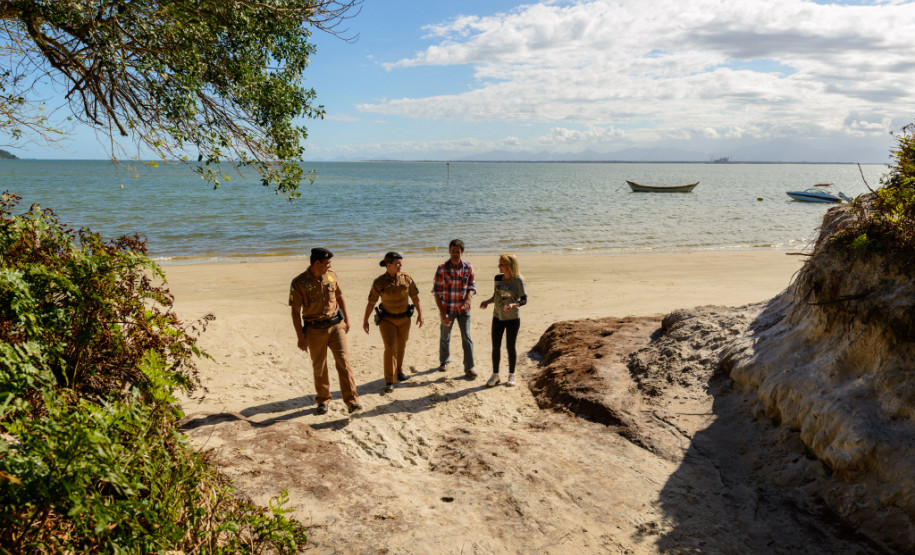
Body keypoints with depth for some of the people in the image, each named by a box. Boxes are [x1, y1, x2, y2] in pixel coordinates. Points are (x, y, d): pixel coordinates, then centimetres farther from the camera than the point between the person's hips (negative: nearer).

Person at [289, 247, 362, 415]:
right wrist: (300, 337, -11)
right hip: (315, 330, -2)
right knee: (319, 367, 9)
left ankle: (352, 401, -5)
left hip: (336, 326, 2)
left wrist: (346, 319, 15)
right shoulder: (299, 283, -13)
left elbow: (339, 297, 13)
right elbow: (295, 311, -9)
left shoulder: (331, 275, -1)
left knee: (343, 361, -7)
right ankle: (323, 401, 27)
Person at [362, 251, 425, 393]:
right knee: (390, 348, -12)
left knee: (401, 346, 16)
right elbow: (371, 302, -6)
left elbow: (415, 297, -1)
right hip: (387, 319, -3)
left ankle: (399, 370, 41)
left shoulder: (406, 278, -9)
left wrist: (420, 314, -3)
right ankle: (389, 382, -6)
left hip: (404, 319, 3)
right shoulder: (379, 282, -14)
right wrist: (365, 321, -1)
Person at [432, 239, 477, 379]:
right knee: (445, 337, 16)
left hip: (463, 309, 1)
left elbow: (471, 287, 6)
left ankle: (469, 368, 4)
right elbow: (436, 291, -11)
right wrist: (442, 313, -17)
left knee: (467, 338, -3)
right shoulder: (442, 269, -13)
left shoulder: (468, 268, -5)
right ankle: (444, 361, 39)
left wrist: (468, 299, -17)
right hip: (447, 308, -1)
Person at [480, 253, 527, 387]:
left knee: (510, 347, 5)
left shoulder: (518, 280, -13)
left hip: (513, 318, -4)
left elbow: (524, 299, -12)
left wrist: (513, 304, -30)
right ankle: (495, 375, 19)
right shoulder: (498, 278, 2)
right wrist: (486, 302, -7)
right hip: (498, 317, 5)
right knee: (495, 346, 6)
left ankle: (511, 375, 23)